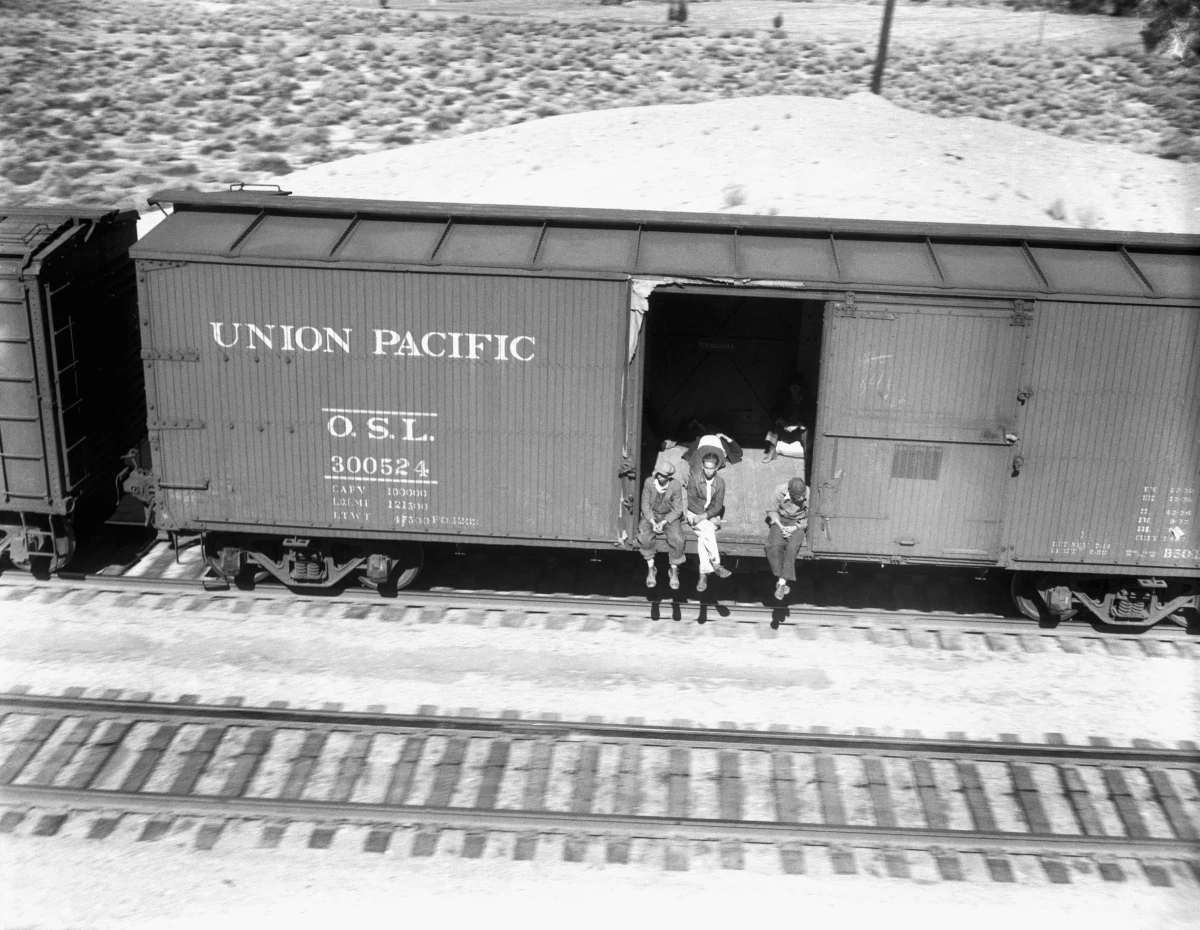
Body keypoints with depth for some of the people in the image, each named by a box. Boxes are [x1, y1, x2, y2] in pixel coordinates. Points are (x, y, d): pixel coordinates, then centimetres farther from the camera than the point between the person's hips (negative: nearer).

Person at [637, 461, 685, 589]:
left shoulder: (676, 485, -14)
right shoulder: (649, 482, -11)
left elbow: (678, 509, -8)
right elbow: (645, 505, -5)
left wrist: (663, 523, -20)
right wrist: (652, 522, -20)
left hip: (670, 516, -1)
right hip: (651, 516, 1)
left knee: (677, 539, -28)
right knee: (644, 535, -30)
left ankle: (674, 571, -9)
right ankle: (651, 569, -15)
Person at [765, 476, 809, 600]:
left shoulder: (809, 494, -18)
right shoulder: (780, 491, -18)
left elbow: (809, 518, -6)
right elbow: (772, 511, -3)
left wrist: (794, 528, -18)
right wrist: (781, 527, -16)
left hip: (798, 524, -1)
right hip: (780, 521, 1)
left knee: (792, 547, -29)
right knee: (775, 545, -28)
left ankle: (781, 582, -24)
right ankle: (780, 579, -22)